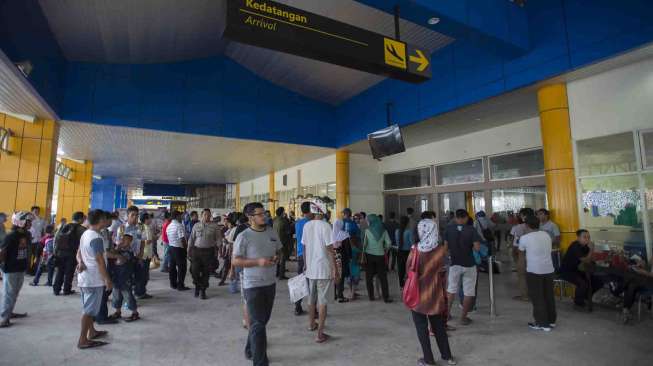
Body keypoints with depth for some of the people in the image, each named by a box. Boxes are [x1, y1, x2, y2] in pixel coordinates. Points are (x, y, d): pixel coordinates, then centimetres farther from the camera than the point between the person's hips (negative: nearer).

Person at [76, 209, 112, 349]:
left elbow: (79, 253, 15)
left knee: (88, 308, 19)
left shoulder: (85, 234, 9)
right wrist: (108, 279, -17)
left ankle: (92, 332, 32)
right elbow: (100, 260, -22)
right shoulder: (96, 238, -21)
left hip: (84, 277, 10)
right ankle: (83, 340, 4)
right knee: (89, 310, -2)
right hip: (94, 279, -10)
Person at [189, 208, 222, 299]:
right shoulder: (196, 225, 6)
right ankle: (197, 286, 28)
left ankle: (203, 291, 22)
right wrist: (189, 250, 8)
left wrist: (217, 249, -3)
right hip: (196, 250, 1)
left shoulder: (214, 226, 0)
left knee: (206, 273, 5)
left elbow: (218, 239, 2)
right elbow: (191, 239, 10)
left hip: (209, 251, -1)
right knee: (194, 270, -2)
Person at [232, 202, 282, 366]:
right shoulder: (244, 236, -14)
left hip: (270, 283, 7)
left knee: (262, 320, 20)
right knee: (258, 324, -2)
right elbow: (235, 261, -14)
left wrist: (276, 257, -7)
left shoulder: (272, 232, 3)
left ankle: (250, 351, 42)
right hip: (253, 285, -6)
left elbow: (279, 251, 16)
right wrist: (258, 262, -24)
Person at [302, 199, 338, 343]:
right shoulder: (325, 226, -15)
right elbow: (330, 250, -14)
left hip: (310, 268, 5)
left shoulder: (306, 226, 2)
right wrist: (335, 269, -8)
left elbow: (305, 247, 9)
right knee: (322, 301, 2)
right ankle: (320, 333, 6)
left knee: (311, 298, 21)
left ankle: (311, 324, 39)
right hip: (324, 269, -5)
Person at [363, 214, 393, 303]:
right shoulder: (383, 231, 0)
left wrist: (363, 251, 7)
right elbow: (388, 243, -3)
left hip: (369, 255, -1)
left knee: (369, 276, 11)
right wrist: (385, 250, 12)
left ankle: (371, 296, 15)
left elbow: (364, 243, -5)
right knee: (383, 277, 6)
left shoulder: (367, 230, -6)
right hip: (380, 255, 1)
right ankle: (386, 297, 6)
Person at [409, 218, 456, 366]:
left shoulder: (416, 251, -18)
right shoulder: (441, 250, -11)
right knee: (439, 326, 21)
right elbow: (442, 272, -1)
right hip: (435, 294, 3)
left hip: (418, 294, -3)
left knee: (422, 327, 13)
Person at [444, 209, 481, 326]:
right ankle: (463, 317, 15)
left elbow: (446, 246, -3)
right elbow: (477, 248, -19)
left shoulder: (448, 229, -6)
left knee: (451, 289, 18)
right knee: (468, 292, 10)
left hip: (454, 264, 2)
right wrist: (470, 247, 1)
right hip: (469, 265, -2)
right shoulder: (471, 230, -11)